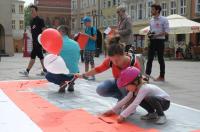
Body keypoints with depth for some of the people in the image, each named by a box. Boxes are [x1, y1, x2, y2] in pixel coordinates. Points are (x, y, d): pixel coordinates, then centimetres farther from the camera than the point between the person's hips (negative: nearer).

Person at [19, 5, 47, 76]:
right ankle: (45, 70, 17)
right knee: (40, 56, 11)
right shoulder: (32, 21, 14)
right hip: (34, 41, 8)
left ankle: (27, 71, -8)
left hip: (39, 41, -8)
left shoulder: (40, 20, -9)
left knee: (33, 56, -10)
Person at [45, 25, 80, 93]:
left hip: (62, 74, -4)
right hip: (74, 74, 5)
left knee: (48, 75, 26)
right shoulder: (76, 43, 6)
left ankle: (61, 83, -2)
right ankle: (71, 82, 12)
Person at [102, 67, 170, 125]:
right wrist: (113, 110, -3)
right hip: (154, 100, 8)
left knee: (151, 99, -37)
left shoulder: (143, 88, -32)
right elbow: (125, 100, -1)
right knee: (137, 99, -9)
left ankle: (161, 115, -12)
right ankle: (152, 113, 9)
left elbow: (135, 104, -38)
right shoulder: (135, 88, -5)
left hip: (165, 102, -8)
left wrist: (123, 116, -38)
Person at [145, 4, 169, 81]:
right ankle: (147, 75, -3)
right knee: (150, 59, -1)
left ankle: (162, 76, 14)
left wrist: (156, 35, -20)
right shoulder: (151, 21, 13)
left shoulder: (163, 20, -6)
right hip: (152, 41, 5)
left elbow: (166, 32, -11)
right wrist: (149, 34, -1)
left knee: (160, 59, 4)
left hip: (160, 41, -5)